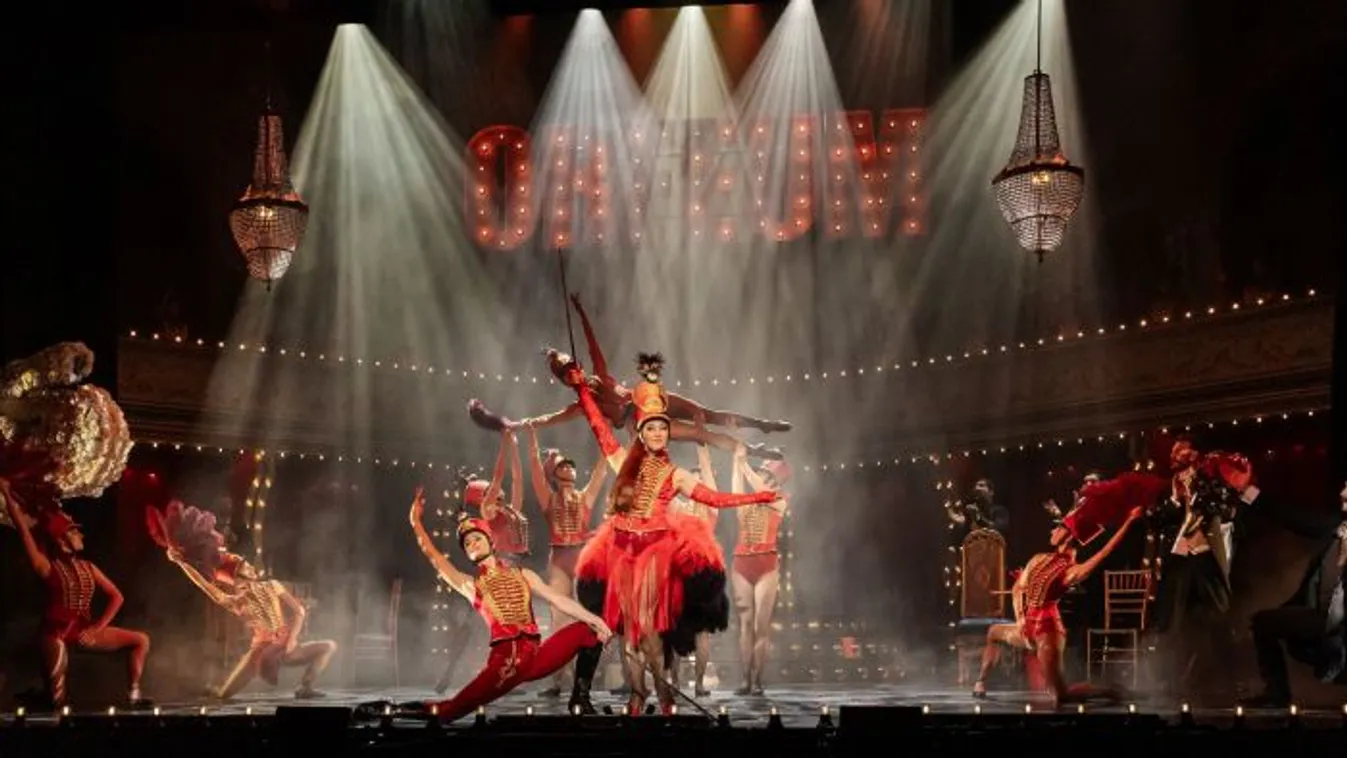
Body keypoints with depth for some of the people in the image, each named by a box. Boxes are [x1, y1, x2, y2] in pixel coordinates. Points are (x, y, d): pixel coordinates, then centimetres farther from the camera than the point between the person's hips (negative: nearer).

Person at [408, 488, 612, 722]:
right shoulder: (469, 585, 10)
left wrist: (593, 619, 2)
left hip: (535, 654, 3)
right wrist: (416, 522, -8)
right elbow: (434, 556, 0)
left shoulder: (522, 575, 17)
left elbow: (557, 599, 11)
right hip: (505, 659, -3)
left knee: (584, 630, -4)